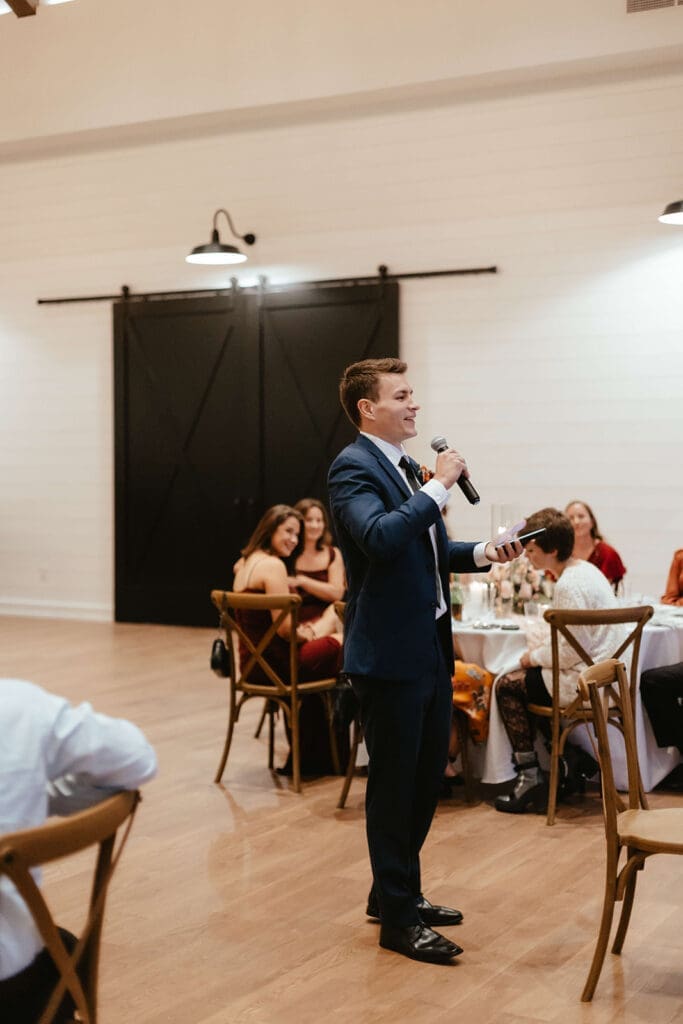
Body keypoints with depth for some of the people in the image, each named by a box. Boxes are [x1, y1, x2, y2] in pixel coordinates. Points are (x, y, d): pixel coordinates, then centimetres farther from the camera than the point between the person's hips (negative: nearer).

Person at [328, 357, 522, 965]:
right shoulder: (354, 468, -13)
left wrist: (482, 554, 7)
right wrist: (439, 487, -24)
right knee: (394, 784, 1)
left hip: (431, 648, 9)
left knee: (427, 776, 17)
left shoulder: (406, 469, 15)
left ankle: (396, 891, 32)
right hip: (390, 654, -9)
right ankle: (398, 918, 13)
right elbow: (380, 538, -31)